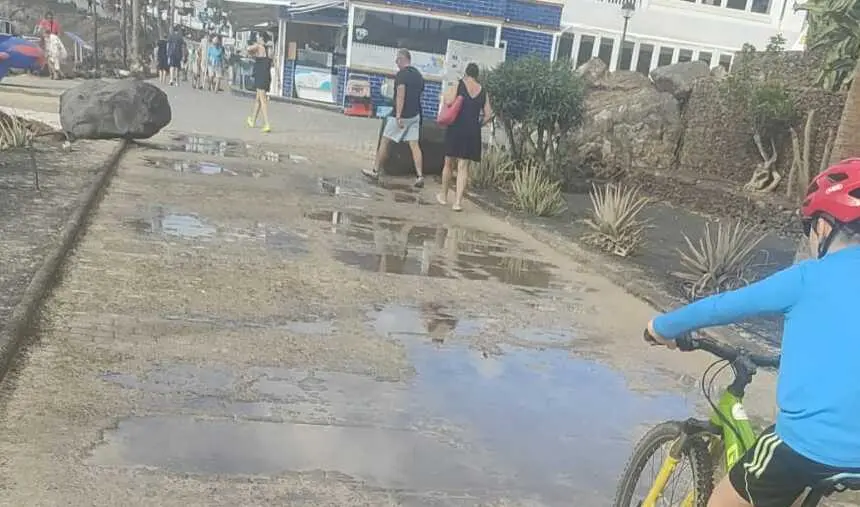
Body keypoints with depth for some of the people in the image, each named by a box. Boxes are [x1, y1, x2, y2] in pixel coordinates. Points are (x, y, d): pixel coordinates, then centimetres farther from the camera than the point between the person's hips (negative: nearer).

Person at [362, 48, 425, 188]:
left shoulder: (401, 74, -13)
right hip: (415, 115, 7)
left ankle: (376, 171, 15)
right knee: (414, 145, 4)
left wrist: (398, 116, -26)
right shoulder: (418, 75, 11)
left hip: (403, 115, -7)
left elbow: (400, 95, -22)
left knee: (384, 141, 6)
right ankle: (419, 176, -4)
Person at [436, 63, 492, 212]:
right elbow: (488, 115, 6)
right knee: (463, 167, 2)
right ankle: (458, 201, -4)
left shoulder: (459, 85, -3)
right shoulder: (483, 91, 7)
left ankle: (444, 196, 25)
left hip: (456, 128, -2)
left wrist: (445, 96, 7)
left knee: (449, 163, 12)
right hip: (472, 132, 2)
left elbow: (448, 102, -15)